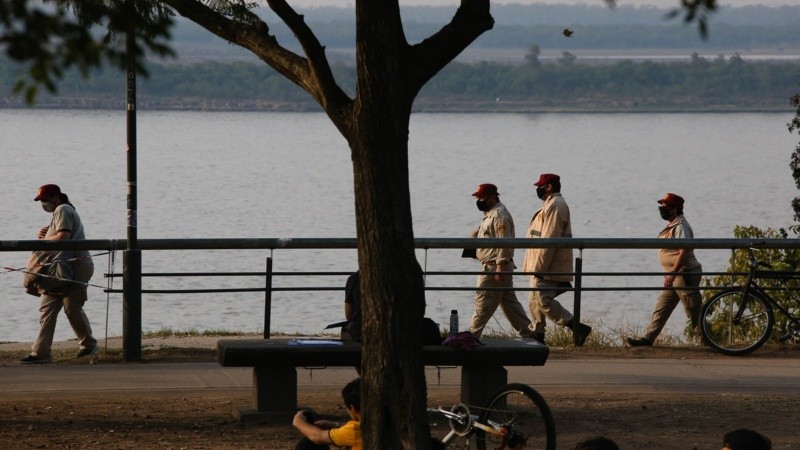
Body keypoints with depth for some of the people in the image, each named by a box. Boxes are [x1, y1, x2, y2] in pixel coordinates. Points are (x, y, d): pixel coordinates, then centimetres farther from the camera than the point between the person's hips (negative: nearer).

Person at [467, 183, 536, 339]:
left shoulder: (500, 215, -15)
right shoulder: (490, 214, 19)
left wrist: (500, 265, -26)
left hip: (494, 266, -11)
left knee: (483, 301, -6)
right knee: (509, 301, 11)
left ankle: (472, 335, -2)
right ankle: (528, 332, 12)